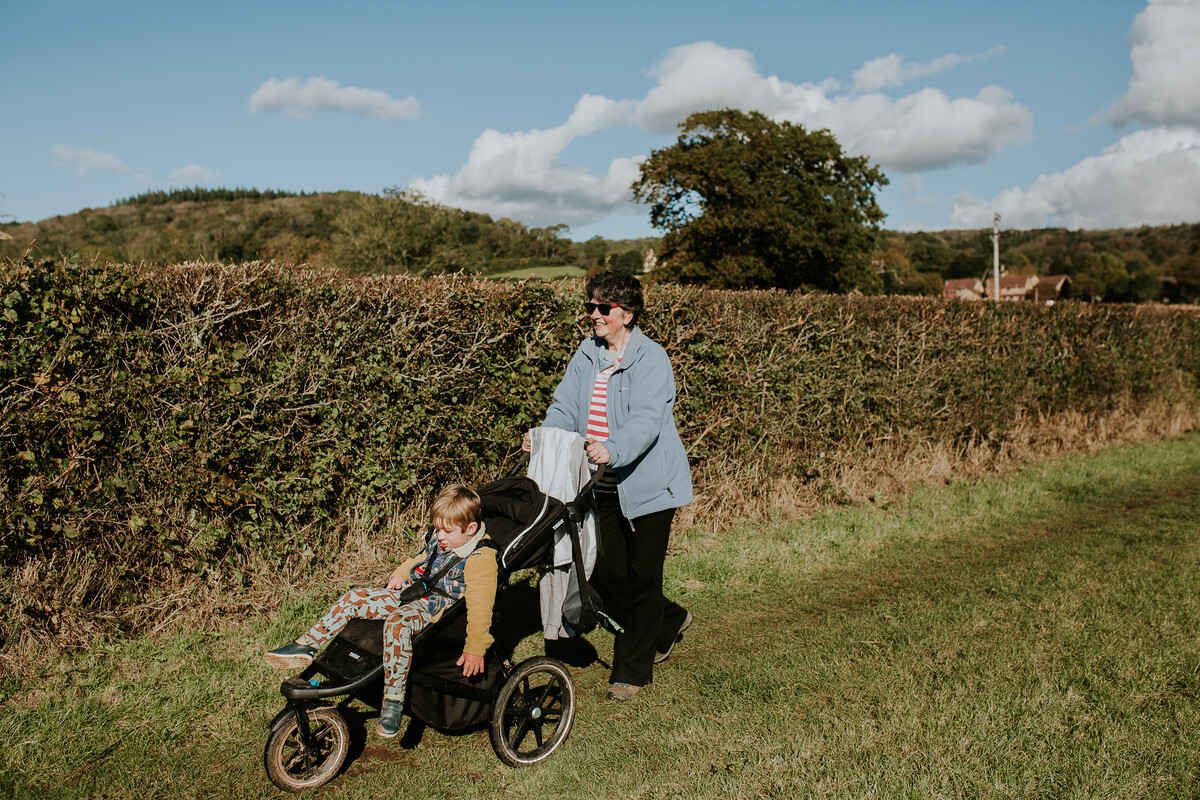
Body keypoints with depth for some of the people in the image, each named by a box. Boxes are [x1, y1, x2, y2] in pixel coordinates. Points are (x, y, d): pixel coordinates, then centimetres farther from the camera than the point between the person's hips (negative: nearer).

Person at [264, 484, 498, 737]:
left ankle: (393, 701, -31)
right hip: (410, 594, 8)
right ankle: (307, 646, 7)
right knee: (353, 598, -4)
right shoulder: (438, 541, 8)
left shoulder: (480, 560, -18)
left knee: (397, 622, -38)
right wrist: (400, 575, 10)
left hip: (433, 610, -8)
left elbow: (480, 607, -22)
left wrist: (475, 650, -26)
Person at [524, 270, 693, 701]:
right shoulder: (587, 354, 8)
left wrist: (612, 449, -43)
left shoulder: (651, 359, -12)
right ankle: (669, 619, 38)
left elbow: (646, 419, -25)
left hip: (646, 484, -7)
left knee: (642, 576, 2)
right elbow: (566, 406, 3)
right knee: (606, 572, 11)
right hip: (603, 486, 7)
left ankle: (631, 672, 16)